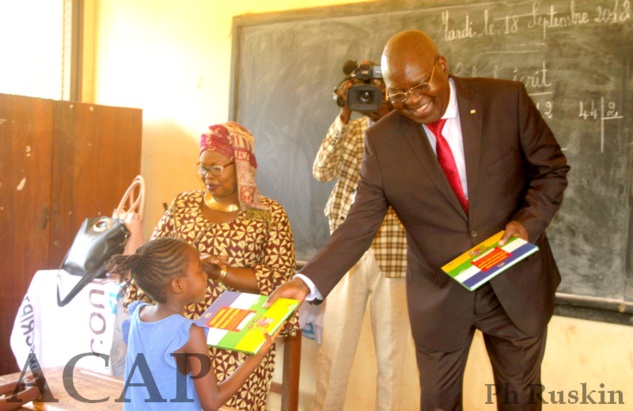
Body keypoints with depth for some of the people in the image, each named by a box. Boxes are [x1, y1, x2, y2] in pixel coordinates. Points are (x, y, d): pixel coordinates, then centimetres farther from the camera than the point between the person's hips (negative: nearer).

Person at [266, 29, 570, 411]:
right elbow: (361, 222, -9)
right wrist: (308, 281, -21)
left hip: (517, 285, 0)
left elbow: (551, 168, 1)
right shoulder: (382, 139, -8)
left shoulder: (507, 99, -10)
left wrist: (529, 221, -18)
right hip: (440, 297, 0)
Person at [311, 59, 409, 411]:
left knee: (391, 353, 7)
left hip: (394, 255, -2)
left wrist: (385, 115, -17)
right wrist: (345, 114, -13)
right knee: (334, 349, 4)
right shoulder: (350, 128, 10)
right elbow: (323, 171, -5)